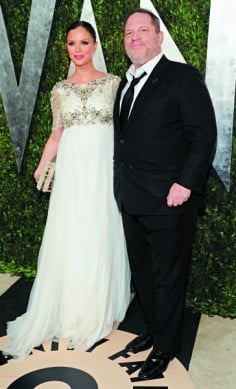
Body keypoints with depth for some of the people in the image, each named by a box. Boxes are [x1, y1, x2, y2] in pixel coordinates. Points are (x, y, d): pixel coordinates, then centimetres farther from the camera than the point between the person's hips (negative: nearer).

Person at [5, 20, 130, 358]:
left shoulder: (113, 83, 3)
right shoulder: (60, 89, 8)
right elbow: (56, 134, 12)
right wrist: (40, 168, 2)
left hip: (104, 168, -1)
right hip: (72, 169, 2)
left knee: (101, 237, 6)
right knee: (69, 239, 6)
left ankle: (99, 310, 26)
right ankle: (71, 311, 25)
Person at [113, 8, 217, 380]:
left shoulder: (184, 77, -7)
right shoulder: (125, 84, 15)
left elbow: (204, 135, -12)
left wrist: (186, 184, -19)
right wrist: (121, 183, 10)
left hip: (168, 202, -7)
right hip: (131, 201, 7)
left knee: (168, 278, 7)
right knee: (141, 271, 19)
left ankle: (165, 347, 27)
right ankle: (153, 329, 39)